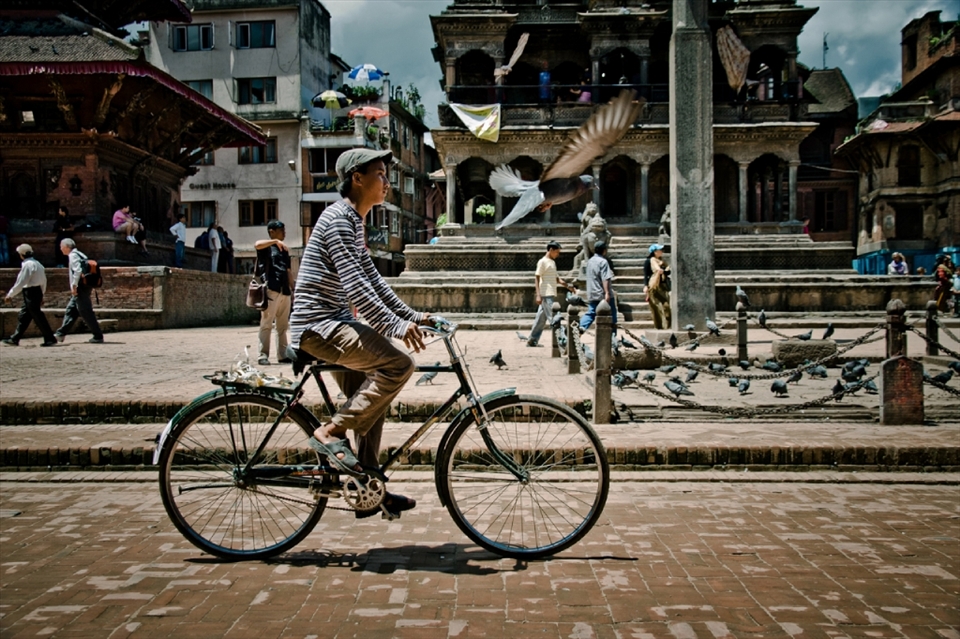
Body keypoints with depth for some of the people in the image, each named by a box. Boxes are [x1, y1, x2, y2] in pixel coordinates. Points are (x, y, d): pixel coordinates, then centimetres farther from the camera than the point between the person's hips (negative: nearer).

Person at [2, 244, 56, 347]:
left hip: (30, 292, -10)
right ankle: (14, 339, 18)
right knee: (23, 316, 13)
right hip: (37, 291, 10)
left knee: (38, 317, -5)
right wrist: (41, 295, 25)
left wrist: (10, 294, -8)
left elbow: (20, 282, -16)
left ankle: (50, 339, -3)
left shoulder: (28, 265, -14)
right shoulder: (37, 264, 14)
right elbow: (44, 281, 18)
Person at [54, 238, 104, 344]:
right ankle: (61, 334, 20)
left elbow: (78, 270, -24)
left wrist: (74, 285, -20)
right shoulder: (80, 255, 18)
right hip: (85, 287, 10)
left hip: (80, 288, -10)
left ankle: (98, 337, -5)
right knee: (70, 311, 14)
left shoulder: (73, 255, -10)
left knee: (86, 313, -7)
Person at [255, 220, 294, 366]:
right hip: (271, 289, -7)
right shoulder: (266, 247, 4)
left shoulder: (284, 250, 24)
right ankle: (263, 355, -9)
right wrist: (275, 241, -24)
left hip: (284, 291, 7)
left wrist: (293, 289, 17)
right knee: (267, 324, -8)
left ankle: (283, 355, 11)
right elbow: (257, 245, -21)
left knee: (282, 326, 7)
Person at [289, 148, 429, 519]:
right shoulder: (338, 219, -14)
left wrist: (411, 315, 12)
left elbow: (372, 280, 19)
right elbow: (355, 286, -24)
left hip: (333, 323, 11)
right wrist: (395, 326, -29)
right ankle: (330, 433, -13)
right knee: (398, 365, -23)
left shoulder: (353, 222, 18)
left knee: (371, 397, 12)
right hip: (318, 325, -11)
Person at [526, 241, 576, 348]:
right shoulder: (542, 262, -8)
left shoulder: (552, 262, 18)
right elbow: (536, 278, -12)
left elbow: (556, 278, 23)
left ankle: (532, 340, 15)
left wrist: (567, 286, 10)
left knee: (541, 318, 10)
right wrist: (538, 295, -19)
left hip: (551, 294, 9)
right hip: (546, 295, -9)